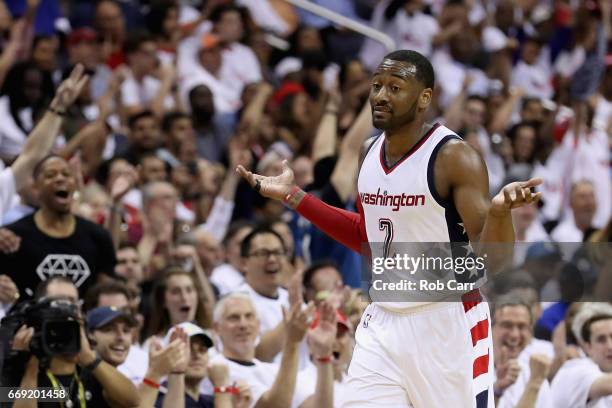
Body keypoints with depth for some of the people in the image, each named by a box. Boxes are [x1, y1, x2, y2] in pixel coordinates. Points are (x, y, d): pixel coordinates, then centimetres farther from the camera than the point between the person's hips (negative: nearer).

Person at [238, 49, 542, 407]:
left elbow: (492, 258, -18)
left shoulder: (454, 158, -14)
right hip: (383, 323, 6)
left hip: (447, 322, -6)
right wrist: (294, 197, 18)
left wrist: (500, 210, -40)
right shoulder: (372, 153, 7)